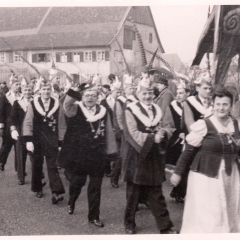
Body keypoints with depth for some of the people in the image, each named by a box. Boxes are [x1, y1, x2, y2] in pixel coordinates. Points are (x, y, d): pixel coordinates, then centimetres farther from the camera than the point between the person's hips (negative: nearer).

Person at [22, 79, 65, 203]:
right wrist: (28, 140, -11)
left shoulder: (56, 104, -3)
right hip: (37, 140, 1)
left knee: (52, 166, -4)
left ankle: (56, 192, -6)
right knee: (37, 165, 12)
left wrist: (61, 141, 0)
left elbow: (61, 125, 2)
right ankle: (38, 189, 29)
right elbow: (27, 123, -3)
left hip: (52, 140, -1)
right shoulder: (33, 104, -3)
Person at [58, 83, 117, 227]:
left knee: (95, 187, 7)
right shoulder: (75, 108, -3)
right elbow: (67, 104, -26)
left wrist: (111, 150, 9)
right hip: (77, 155, -2)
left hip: (97, 156, 2)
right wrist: (74, 91, -41)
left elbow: (109, 132, 8)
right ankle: (71, 202, 41)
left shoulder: (103, 111, 5)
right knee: (77, 181, 7)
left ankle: (94, 216, 21)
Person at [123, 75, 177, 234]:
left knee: (156, 194, 10)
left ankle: (165, 226, 16)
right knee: (133, 193, 9)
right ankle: (130, 224, 25)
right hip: (137, 157, -3)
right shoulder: (131, 111, -6)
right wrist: (153, 137, -26)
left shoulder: (158, 110, 9)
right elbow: (133, 134, -15)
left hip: (155, 157, 3)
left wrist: (163, 133, -21)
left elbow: (169, 129, 2)